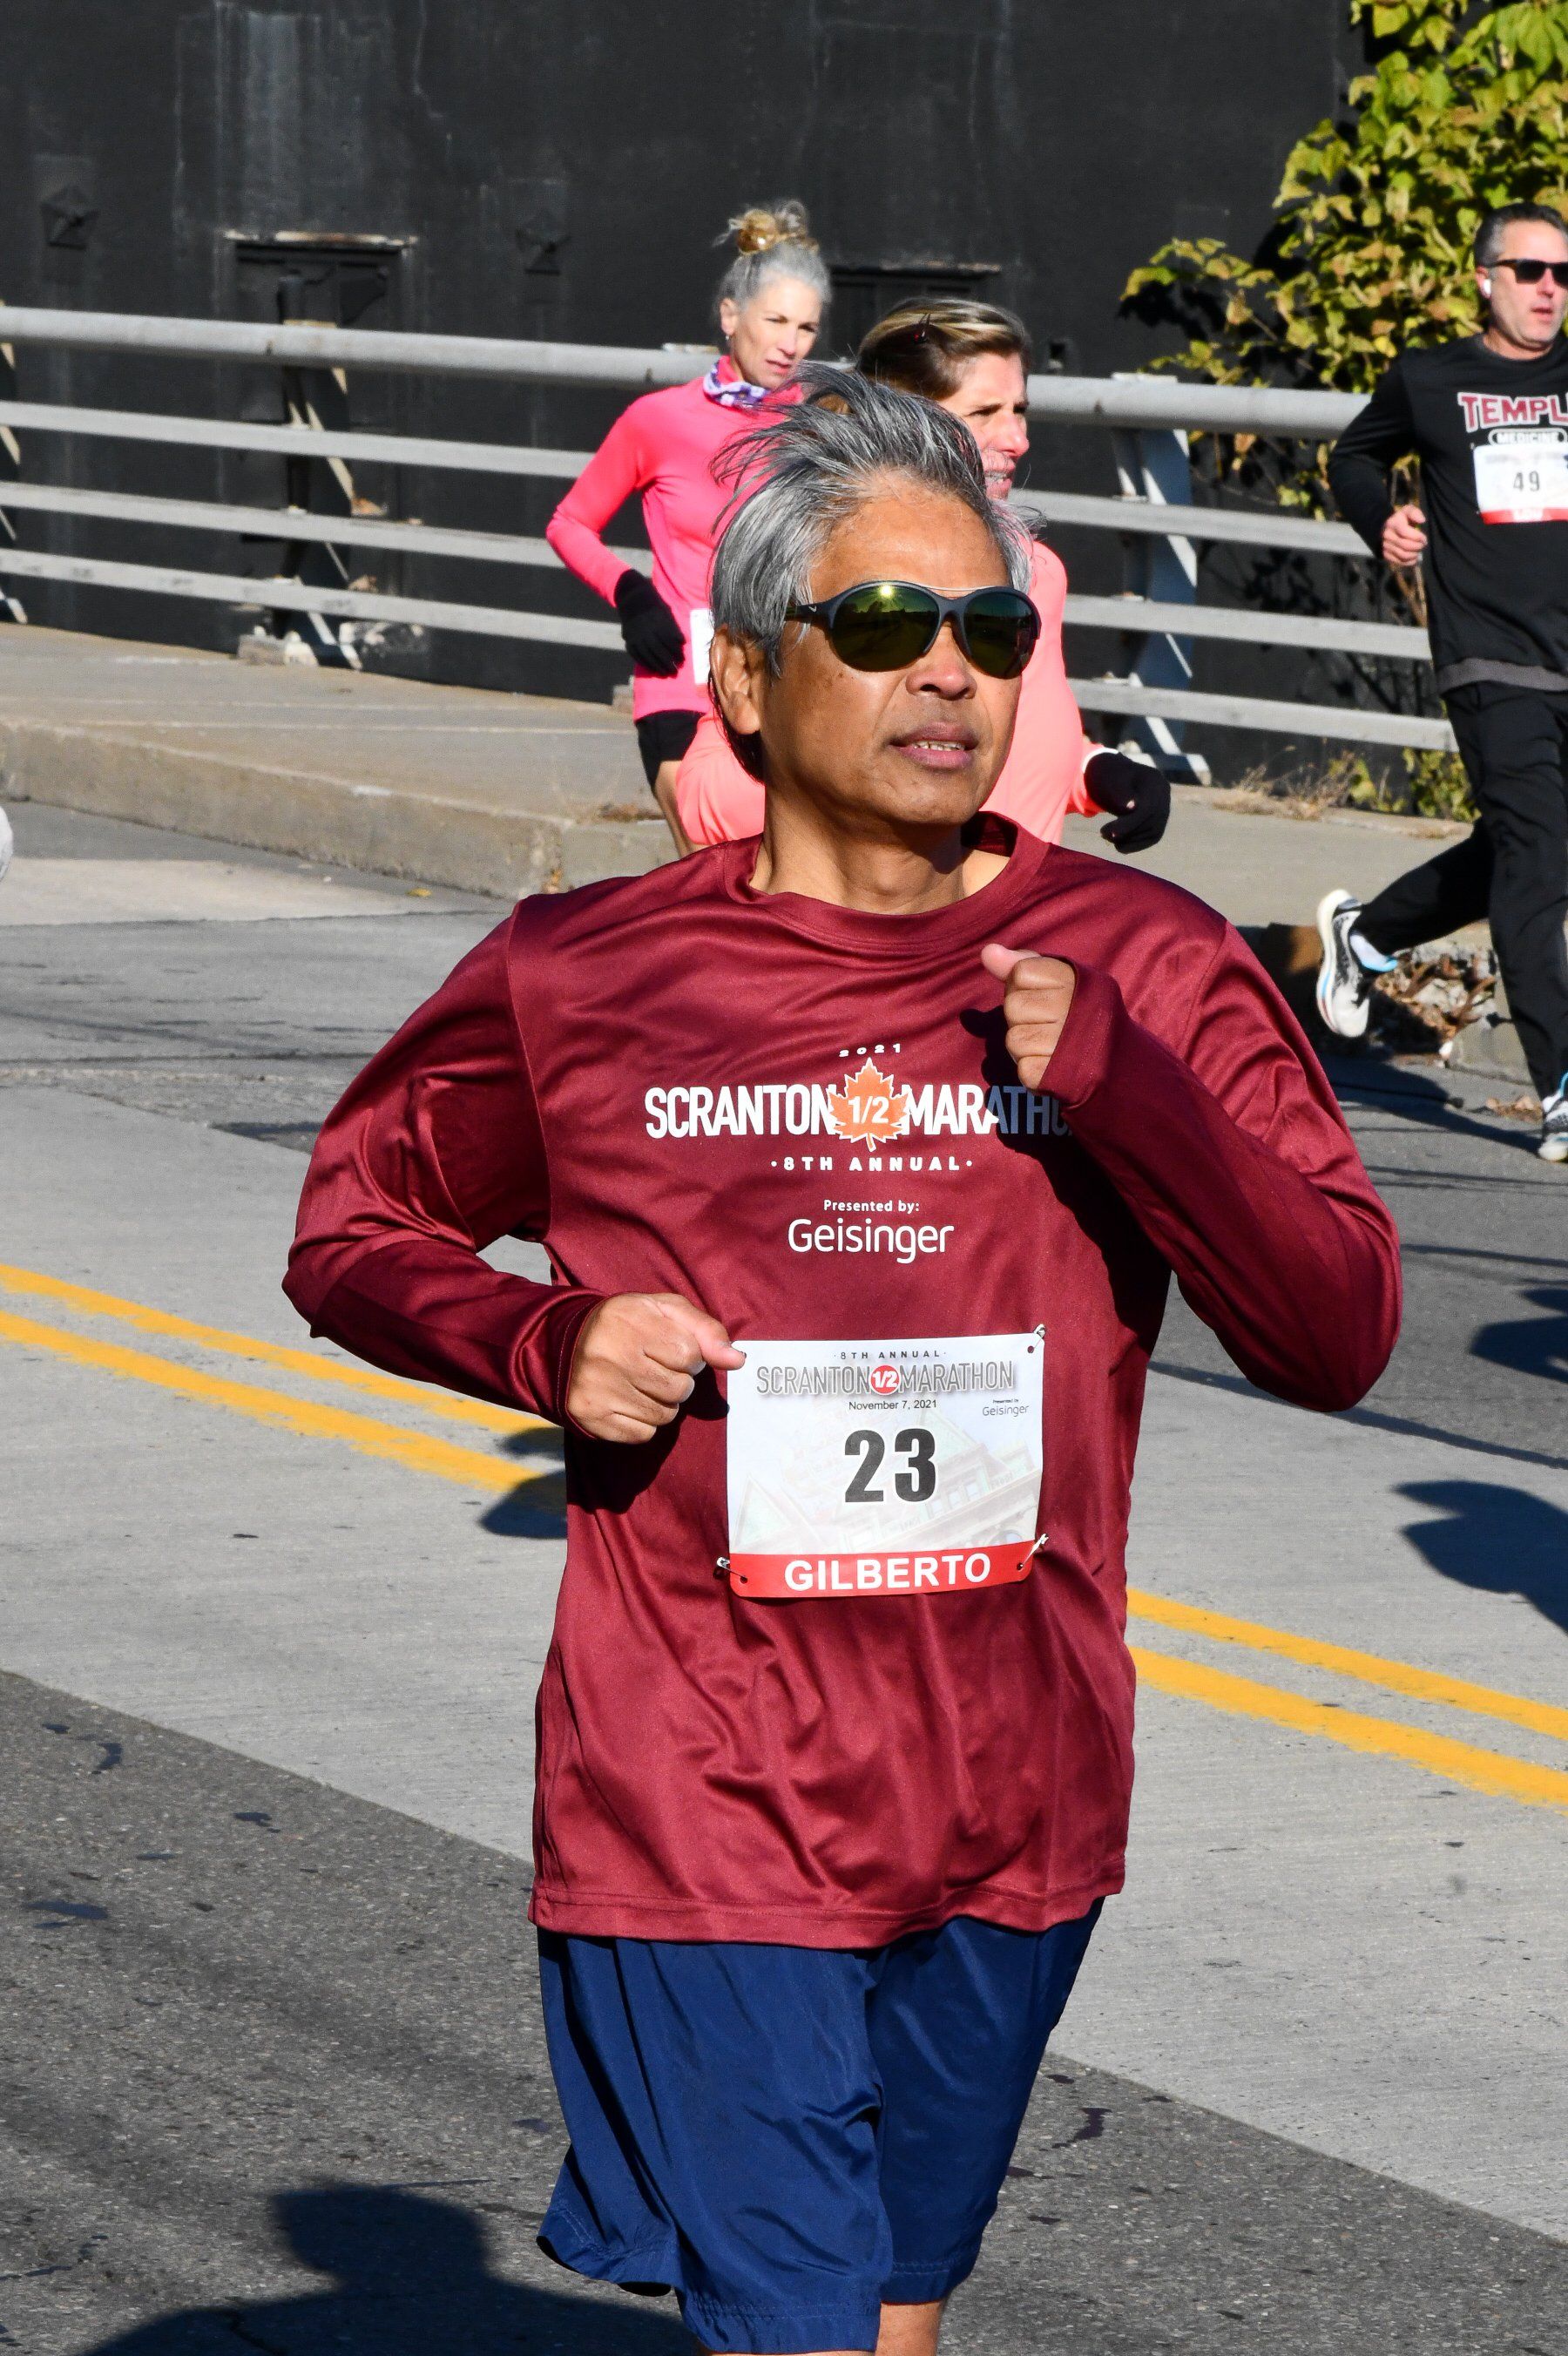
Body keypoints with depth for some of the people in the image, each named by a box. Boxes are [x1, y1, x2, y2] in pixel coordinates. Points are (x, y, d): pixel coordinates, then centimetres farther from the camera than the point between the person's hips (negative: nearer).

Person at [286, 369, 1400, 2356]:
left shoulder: (1141, 969, -1)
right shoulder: (582, 979, -4)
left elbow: (1336, 1338, -4)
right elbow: (350, 1235, 11)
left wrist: (1120, 1084, -18)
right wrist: (541, 1344, -9)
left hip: (1016, 1816, 3)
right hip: (702, 1807, -3)